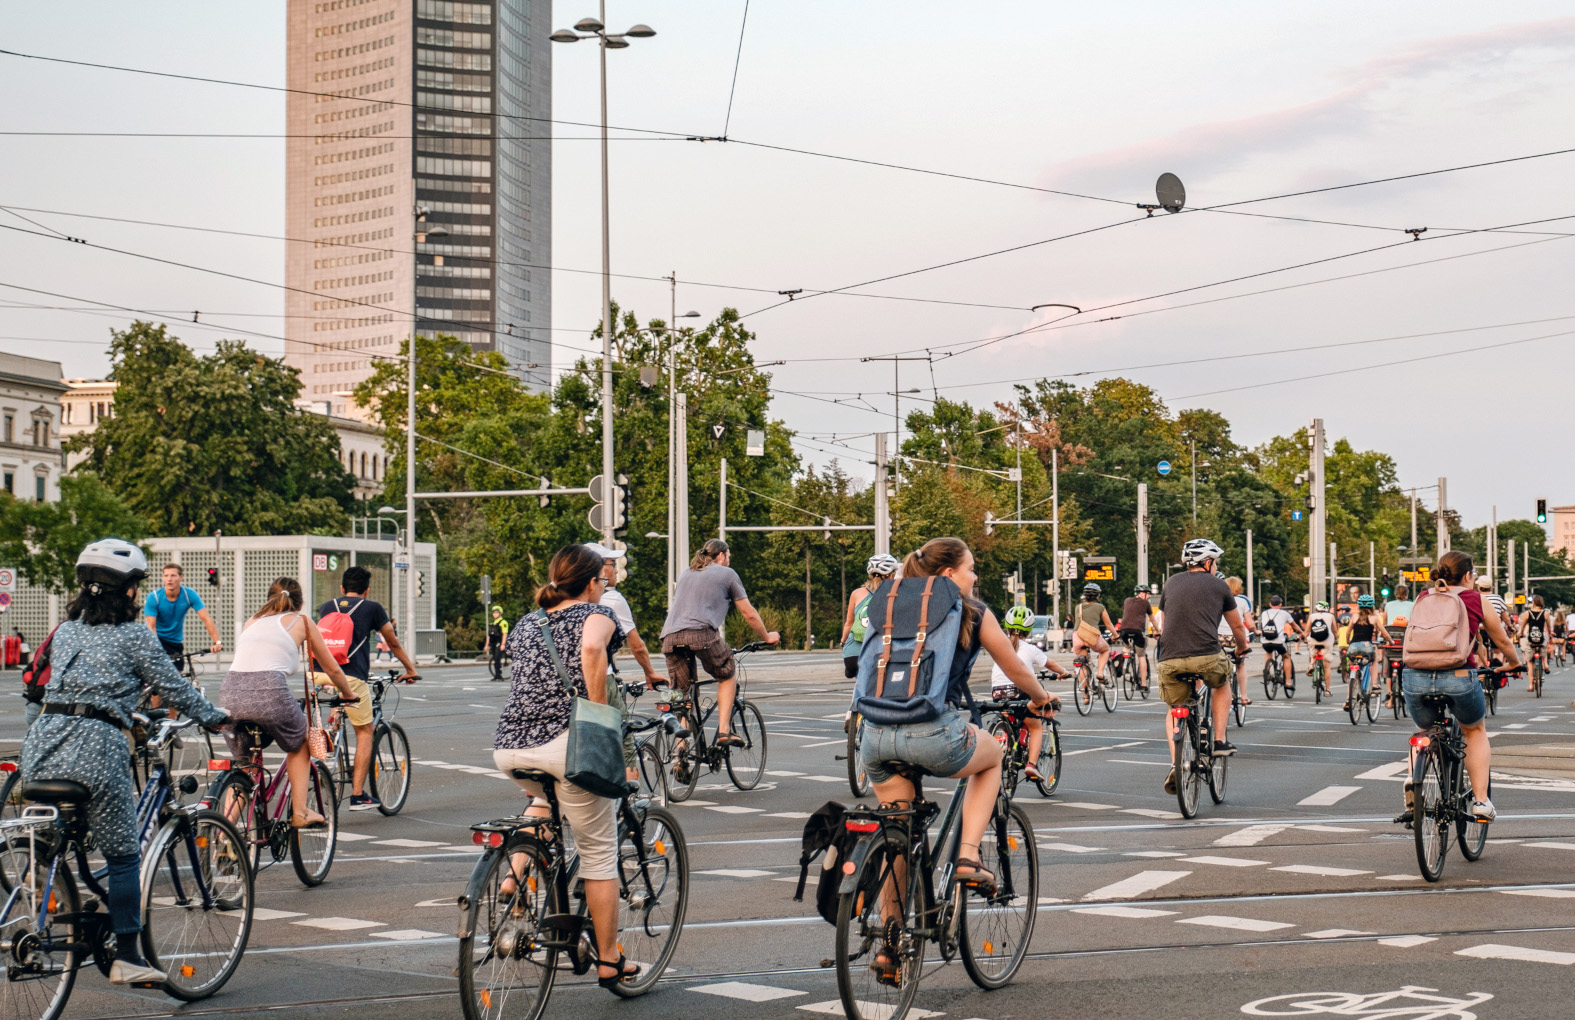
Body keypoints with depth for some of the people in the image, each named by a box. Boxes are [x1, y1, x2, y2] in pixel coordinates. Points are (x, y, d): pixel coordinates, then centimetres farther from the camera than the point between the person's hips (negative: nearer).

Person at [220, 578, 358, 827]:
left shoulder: (252, 621, 28)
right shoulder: (302, 621, 17)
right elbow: (332, 668, 26)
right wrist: (348, 694, 44)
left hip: (230, 694, 4)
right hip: (269, 693, -4)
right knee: (299, 745, 26)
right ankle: (299, 812, 19)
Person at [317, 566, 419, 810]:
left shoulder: (326, 607, 22)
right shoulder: (372, 608, 12)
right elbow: (393, 643, 23)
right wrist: (410, 669, 38)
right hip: (352, 677, -4)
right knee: (364, 731, 8)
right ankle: (358, 795, 4)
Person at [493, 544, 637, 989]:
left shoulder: (524, 625, 22)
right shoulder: (597, 614, 4)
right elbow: (591, 649, -19)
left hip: (509, 748, 6)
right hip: (567, 742, -6)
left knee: (546, 795, 39)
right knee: (598, 852, 9)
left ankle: (516, 875, 17)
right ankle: (609, 962, 15)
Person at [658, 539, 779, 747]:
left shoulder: (686, 574, 32)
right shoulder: (726, 574, 17)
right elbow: (749, 615, 19)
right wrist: (767, 637, 34)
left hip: (671, 637, 5)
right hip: (702, 633, -4)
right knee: (727, 677, 18)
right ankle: (724, 732, 4)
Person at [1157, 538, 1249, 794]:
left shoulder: (1171, 584, 20)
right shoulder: (1219, 585, 14)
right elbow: (1237, 626, 26)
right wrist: (1242, 649, 47)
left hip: (1170, 661, 2)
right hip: (1206, 658, -2)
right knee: (1222, 681, 32)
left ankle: (1176, 764, 3)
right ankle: (1219, 741, 23)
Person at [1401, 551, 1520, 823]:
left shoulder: (1422, 599, 16)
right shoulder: (1477, 600, 10)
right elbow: (1502, 641, 22)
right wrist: (1514, 663, 43)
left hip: (1415, 676, 2)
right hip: (1458, 678, -2)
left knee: (1424, 731, 32)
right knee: (1476, 731, 27)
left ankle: (1413, 780, 10)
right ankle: (1480, 801, 20)